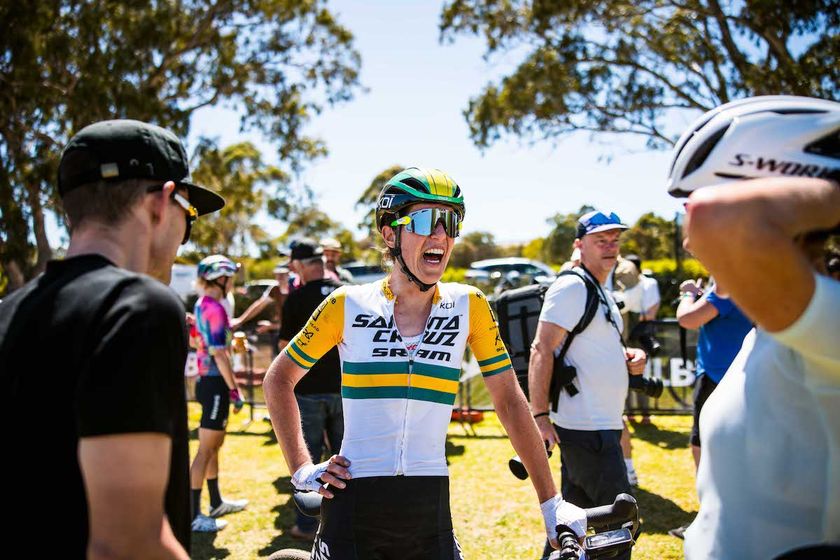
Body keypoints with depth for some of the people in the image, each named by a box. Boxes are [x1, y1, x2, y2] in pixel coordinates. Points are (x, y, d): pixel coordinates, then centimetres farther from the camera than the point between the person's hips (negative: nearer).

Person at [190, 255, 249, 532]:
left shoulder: (201, 304, 11)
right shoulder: (215, 308, -18)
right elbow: (219, 354, -21)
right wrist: (234, 390, -18)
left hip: (207, 381, 10)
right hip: (216, 384, -10)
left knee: (215, 445, 19)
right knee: (206, 450, -4)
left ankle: (217, 503, 31)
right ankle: (193, 516, 3)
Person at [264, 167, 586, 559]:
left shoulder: (469, 306, -2)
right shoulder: (348, 305, -5)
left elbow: (509, 402, 2)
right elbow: (278, 380, 7)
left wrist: (551, 502, 0)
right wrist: (302, 470, 0)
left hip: (430, 513, 1)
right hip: (353, 507, -1)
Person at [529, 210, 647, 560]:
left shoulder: (602, 292, 17)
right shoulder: (571, 287, -13)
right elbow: (541, 350, -20)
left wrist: (627, 357, 7)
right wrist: (540, 416, -26)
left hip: (602, 426, 10)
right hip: (587, 428, -10)